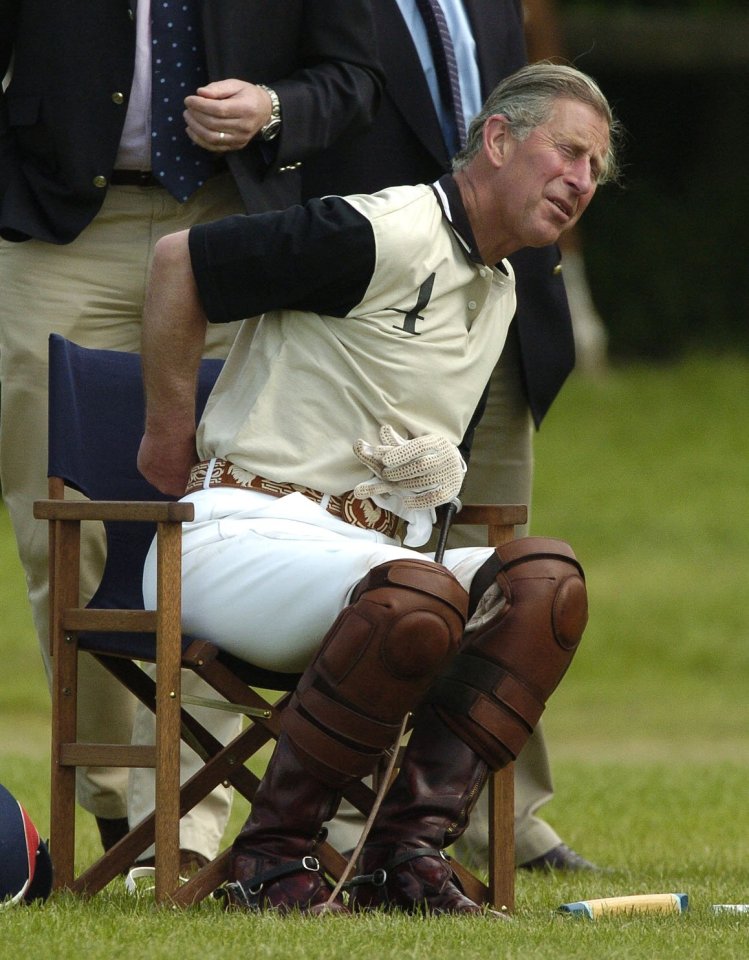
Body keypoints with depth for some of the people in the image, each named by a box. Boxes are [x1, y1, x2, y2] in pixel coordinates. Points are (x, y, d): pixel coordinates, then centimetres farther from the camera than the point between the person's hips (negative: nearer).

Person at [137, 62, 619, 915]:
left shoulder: (499, 291, 17)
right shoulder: (383, 236, -12)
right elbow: (181, 260, -9)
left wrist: (438, 464, 13)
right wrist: (167, 436, 0)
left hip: (372, 549, 8)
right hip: (245, 538, -8)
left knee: (547, 578, -19)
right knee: (414, 596, -38)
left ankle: (406, 852, -20)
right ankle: (271, 855, -22)